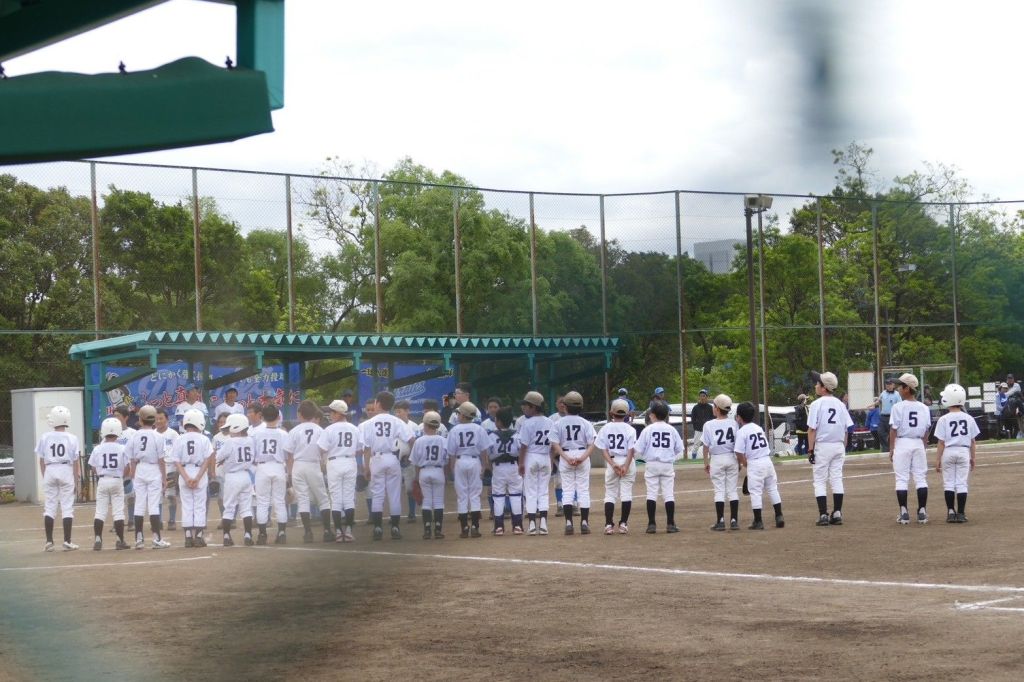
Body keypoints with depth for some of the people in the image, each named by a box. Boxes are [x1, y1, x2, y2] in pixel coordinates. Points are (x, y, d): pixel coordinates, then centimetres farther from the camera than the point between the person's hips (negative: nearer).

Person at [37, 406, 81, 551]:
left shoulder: (45, 438, -2)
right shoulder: (71, 438, -4)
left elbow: (41, 460, 2)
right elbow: (75, 462, -2)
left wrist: (44, 477, 13)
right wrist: (76, 481, 5)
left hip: (49, 471, 1)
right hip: (66, 471, -1)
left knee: (49, 507, 7)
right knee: (67, 507, 3)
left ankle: (49, 541, 6)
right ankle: (67, 541, 2)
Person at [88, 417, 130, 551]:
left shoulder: (98, 449, -5)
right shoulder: (122, 449, -7)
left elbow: (94, 468, 0)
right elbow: (126, 467, -5)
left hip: (102, 481, 1)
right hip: (117, 481, -1)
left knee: (100, 511, 7)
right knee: (118, 512, 4)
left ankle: (98, 540, 2)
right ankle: (120, 541, 3)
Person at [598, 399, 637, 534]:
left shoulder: (606, 428, 0)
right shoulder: (630, 429, -3)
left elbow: (603, 449, -6)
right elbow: (631, 450, -11)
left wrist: (613, 464, -9)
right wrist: (626, 466, -13)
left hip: (611, 462, 1)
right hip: (627, 462, -1)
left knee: (610, 494, 7)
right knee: (626, 493, 4)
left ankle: (609, 524, -1)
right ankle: (623, 524, 0)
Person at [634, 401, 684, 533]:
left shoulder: (648, 429, -3)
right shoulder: (671, 430, 3)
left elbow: (638, 449, -5)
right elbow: (680, 448, 5)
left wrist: (643, 457, 14)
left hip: (651, 464, -1)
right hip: (668, 465, 1)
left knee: (651, 493, 3)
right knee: (669, 494, 4)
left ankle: (651, 524, -1)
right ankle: (670, 524, 1)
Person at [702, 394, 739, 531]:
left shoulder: (709, 425, -9)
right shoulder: (733, 423, -2)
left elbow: (706, 446, -5)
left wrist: (706, 463, 6)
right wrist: (739, 462, 12)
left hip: (717, 459, -2)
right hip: (732, 458, 2)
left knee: (719, 490, 3)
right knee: (732, 490, 8)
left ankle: (720, 521, 0)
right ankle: (734, 521, 6)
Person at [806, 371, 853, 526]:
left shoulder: (817, 404, -8)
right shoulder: (840, 404, 7)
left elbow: (812, 429, -11)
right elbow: (846, 428, 7)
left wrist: (810, 450, -8)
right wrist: (843, 448, 13)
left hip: (822, 446, -5)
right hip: (839, 446, 5)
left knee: (820, 481, 1)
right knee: (837, 479, 8)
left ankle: (823, 515, -4)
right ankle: (837, 514, 6)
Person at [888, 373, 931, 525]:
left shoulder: (898, 407, -8)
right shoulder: (924, 408, 5)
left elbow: (893, 429, -8)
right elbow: (926, 431, 8)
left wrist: (891, 449, -2)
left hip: (902, 444, -4)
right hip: (918, 444, 4)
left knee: (901, 479, 1)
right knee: (921, 478, 8)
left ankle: (904, 513, -2)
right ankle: (922, 512, 7)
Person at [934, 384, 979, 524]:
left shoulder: (944, 419, -8)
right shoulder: (969, 418, 0)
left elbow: (941, 442, -7)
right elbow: (973, 441, 4)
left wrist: (937, 459, -1)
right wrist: (972, 458, 14)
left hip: (949, 452, -2)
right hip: (964, 452, 2)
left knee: (948, 483, 8)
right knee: (962, 483, 5)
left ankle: (950, 512, 6)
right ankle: (960, 513, 3)